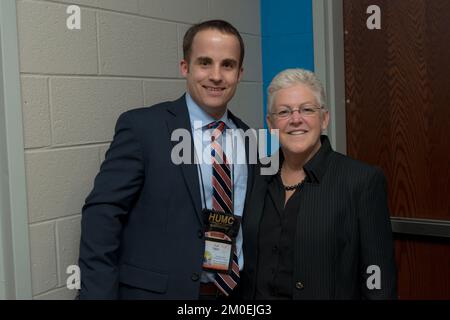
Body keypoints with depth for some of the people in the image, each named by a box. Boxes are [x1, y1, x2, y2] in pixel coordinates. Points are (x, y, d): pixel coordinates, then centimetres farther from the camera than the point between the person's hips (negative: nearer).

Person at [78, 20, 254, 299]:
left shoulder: (247, 138, 5)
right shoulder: (142, 126, -10)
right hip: (155, 291, -4)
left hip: (234, 291, 5)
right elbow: (102, 215, -14)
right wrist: (97, 294, -19)